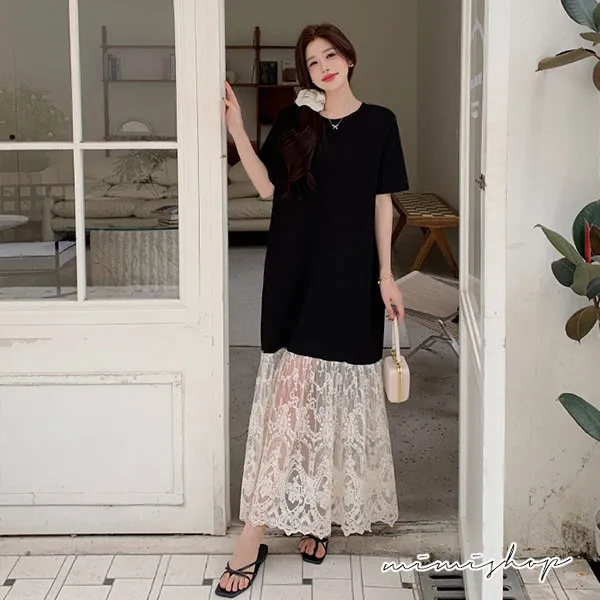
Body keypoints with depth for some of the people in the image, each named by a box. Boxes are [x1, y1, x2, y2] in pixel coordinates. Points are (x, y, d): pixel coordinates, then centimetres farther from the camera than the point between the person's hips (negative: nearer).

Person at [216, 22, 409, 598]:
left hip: (350, 280, 0)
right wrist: (236, 129, -10)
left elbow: (382, 203, 5)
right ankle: (254, 533, 2)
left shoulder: (379, 122, 6)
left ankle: (321, 512, 21)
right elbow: (267, 187, -1)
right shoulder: (294, 120, 7)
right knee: (290, 392, -4)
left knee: (337, 397, 6)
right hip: (296, 278, 0)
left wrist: (386, 276, 1)